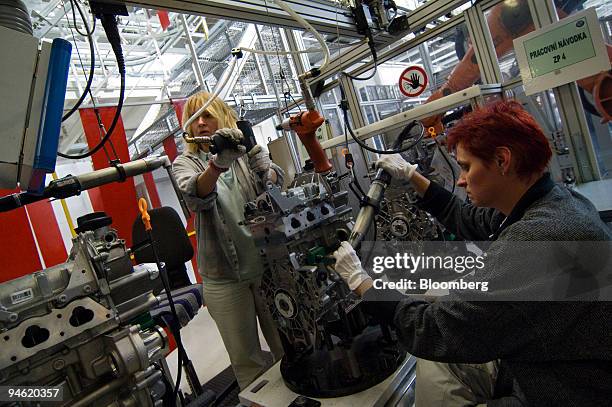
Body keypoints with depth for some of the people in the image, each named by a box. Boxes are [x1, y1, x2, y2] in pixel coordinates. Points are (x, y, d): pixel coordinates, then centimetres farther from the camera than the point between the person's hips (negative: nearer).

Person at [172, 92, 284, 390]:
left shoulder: (244, 150, 6)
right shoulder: (185, 162, 3)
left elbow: (276, 184, -12)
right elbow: (196, 196, -21)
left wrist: (255, 155, -31)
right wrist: (216, 164, -41)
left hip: (268, 264, 1)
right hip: (224, 276, 0)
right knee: (246, 360, 10)